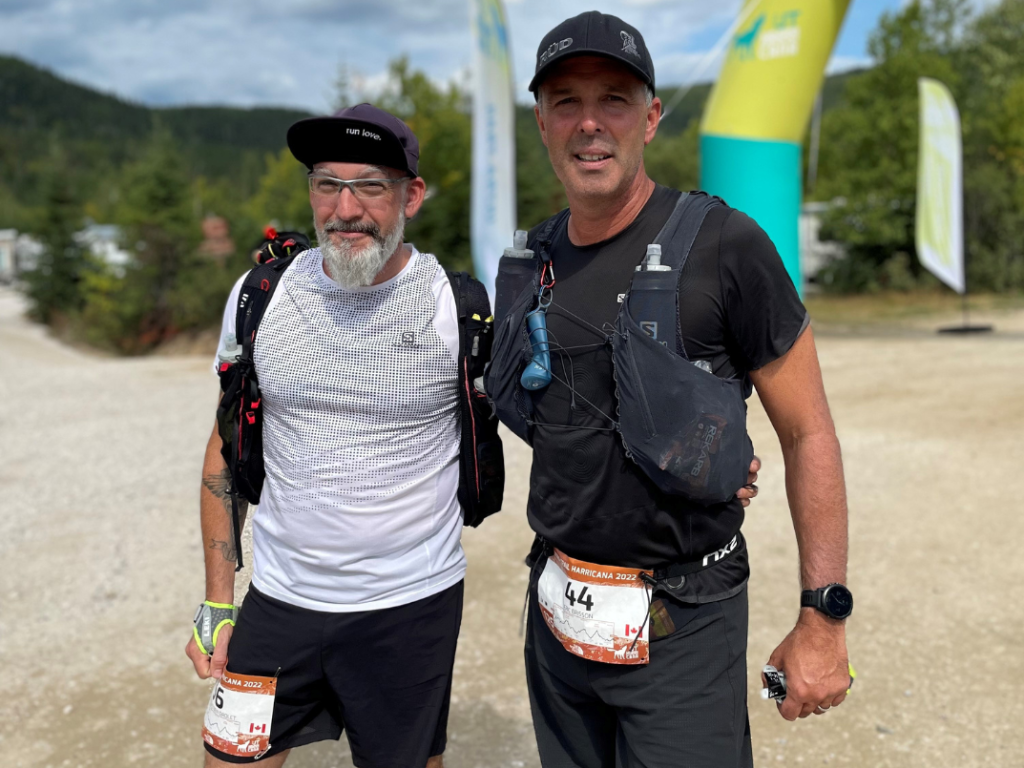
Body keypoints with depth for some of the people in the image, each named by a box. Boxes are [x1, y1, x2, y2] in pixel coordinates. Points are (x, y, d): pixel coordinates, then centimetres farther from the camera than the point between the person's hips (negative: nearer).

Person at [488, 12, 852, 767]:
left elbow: (809, 434, -10)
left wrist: (825, 619, -10)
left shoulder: (724, 246, -15)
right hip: (558, 610, 6)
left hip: (681, 625, -5)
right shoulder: (533, 260, 2)